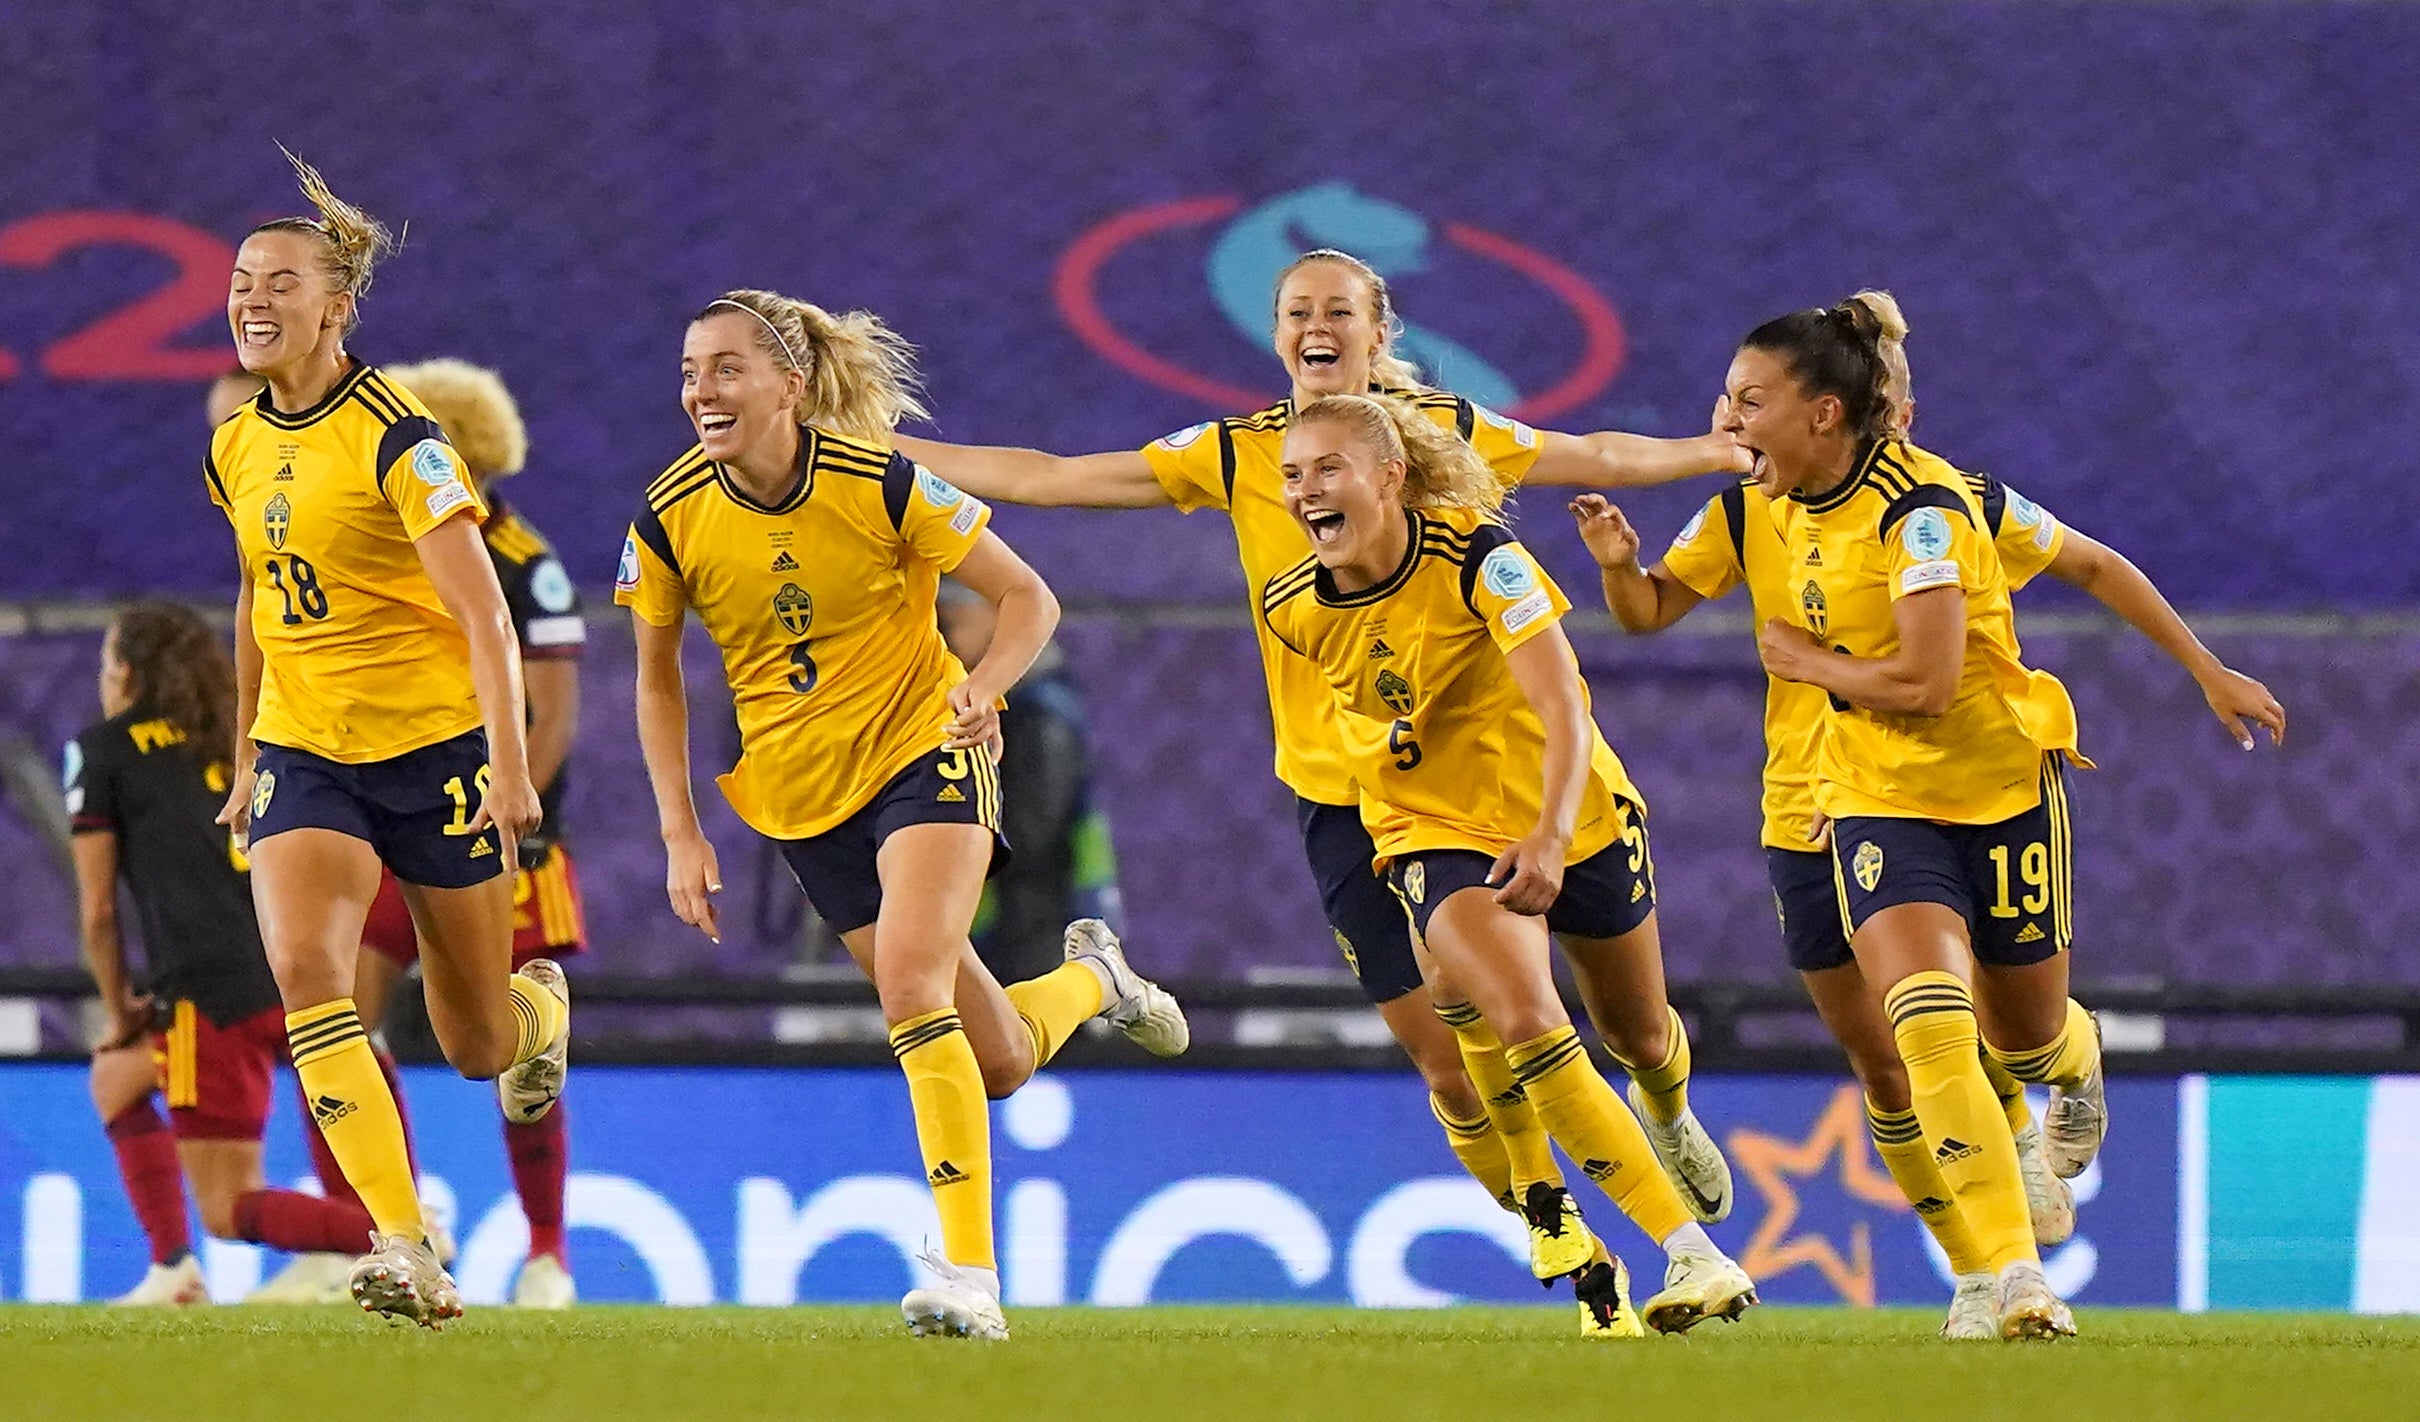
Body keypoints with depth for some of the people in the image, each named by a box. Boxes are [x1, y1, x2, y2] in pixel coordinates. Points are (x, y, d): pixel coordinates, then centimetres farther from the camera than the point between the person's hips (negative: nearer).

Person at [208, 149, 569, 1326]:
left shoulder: (397, 438, -15)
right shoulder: (236, 452, 5)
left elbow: (484, 618, -20)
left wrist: (509, 766, -29)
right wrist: (246, 761, 23)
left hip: (434, 749, -4)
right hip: (304, 753, 4)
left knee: (476, 1046, 6)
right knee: (303, 966, -24)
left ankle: (537, 1004, 47)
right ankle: (405, 1247, -26)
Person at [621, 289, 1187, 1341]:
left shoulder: (880, 483, -18)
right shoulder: (668, 520, -10)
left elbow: (1028, 598, -9)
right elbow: (656, 676, 6)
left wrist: (983, 688, -28)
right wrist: (680, 835, -1)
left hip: (923, 747, -4)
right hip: (799, 796, 4)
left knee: (909, 974, -29)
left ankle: (968, 1273, -24)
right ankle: (1088, 979, 41)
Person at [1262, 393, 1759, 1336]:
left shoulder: (1479, 559, -22)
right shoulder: (1294, 610, -9)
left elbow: (1564, 708, -29)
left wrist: (1550, 835, -42)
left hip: (1573, 821, -1)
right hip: (1435, 834, 1)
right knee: (1525, 1027, -26)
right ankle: (1688, 1252, -25)